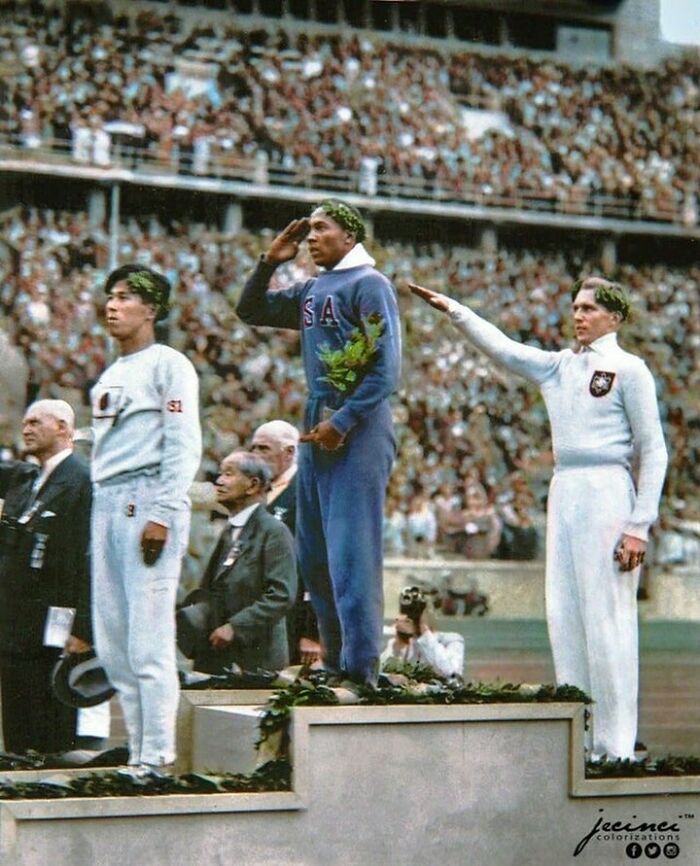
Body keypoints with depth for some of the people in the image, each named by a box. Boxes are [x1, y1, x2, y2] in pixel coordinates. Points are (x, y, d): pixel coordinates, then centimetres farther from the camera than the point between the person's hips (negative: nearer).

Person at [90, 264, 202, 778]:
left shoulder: (168, 365, -3)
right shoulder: (110, 376, 21)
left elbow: (184, 446, -11)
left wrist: (161, 516, -18)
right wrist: (99, 512, 14)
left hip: (149, 501, -9)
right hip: (107, 504, 9)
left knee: (149, 639, -11)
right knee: (112, 642, 7)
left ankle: (157, 757, -10)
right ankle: (138, 750, 12)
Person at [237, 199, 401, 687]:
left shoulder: (369, 284, -6)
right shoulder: (312, 291, 17)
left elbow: (386, 368, -14)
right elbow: (251, 311, 27)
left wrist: (343, 423, -18)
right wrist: (270, 262, 13)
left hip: (357, 433, -9)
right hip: (317, 431, 9)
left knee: (351, 553, -11)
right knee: (314, 555, 10)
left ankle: (362, 670, -9)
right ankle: (336, 663, 18)